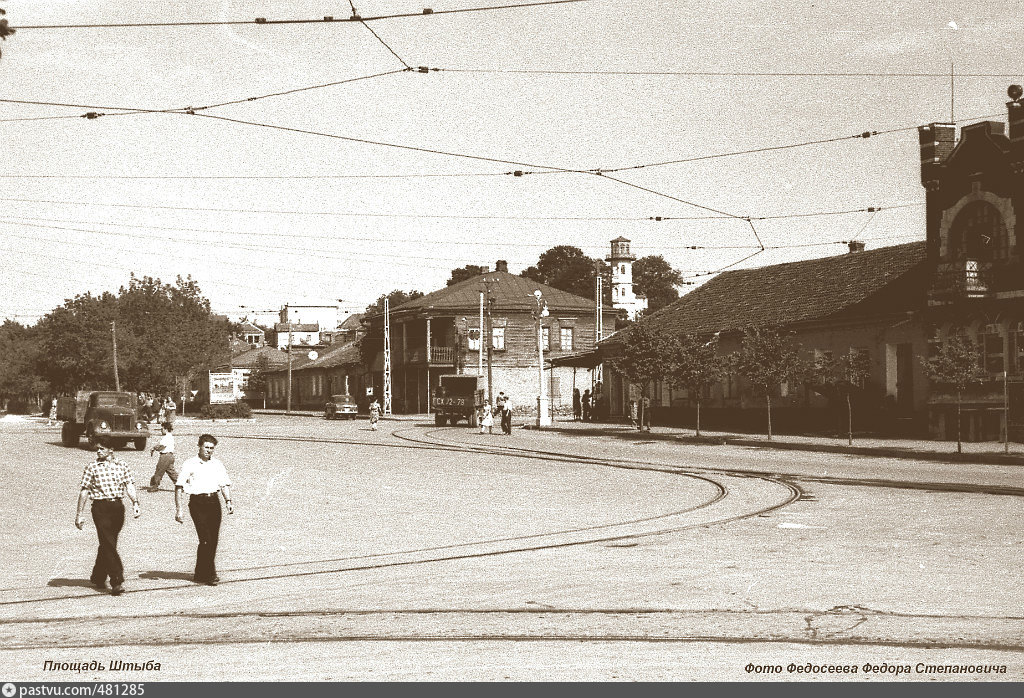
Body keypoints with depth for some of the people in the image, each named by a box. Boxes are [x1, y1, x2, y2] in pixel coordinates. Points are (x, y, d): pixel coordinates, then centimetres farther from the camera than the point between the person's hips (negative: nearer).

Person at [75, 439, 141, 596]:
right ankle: (117, 582, -13)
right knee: (108, 545, -10)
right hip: (101, 508, -3)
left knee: (108, 544, 13)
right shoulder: (92, 467, 1)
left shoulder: (121, 465, 8)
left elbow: (129, 485, 2)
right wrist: (79, 514, 0)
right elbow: (84, 491, 3)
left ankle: (98, 578, 31)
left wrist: (135, 503, -14)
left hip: (118, 507, 3)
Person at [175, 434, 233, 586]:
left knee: (213, 540, 4)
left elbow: (225, 484, 15)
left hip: (213, 501, 5)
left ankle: (201, 575, 16)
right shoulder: (189, 464, -1)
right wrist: (179, 509, -9)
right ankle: (210, 575, -8)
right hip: (197, 503, -5)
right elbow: (179, 487, -3)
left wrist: (228, 501, 0)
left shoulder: (217, 464, 12)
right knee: (206, 540, -12)